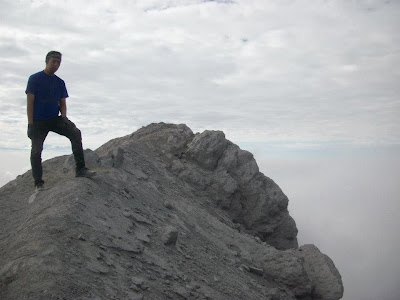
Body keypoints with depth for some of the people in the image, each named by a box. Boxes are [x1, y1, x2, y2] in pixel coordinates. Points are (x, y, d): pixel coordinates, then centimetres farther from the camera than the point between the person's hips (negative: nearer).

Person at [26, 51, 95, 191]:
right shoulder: (35, 79, -3)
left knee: (75, 133, -19)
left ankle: (80, 169, -20)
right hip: (38, 121, -3)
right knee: (36, 151, -4)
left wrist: (64, 117, -9)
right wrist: (30, 125, -13)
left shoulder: (60, 82, 9)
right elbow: (30, 102, -7)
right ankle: (38, 183, 10)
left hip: (55, 119, 3)